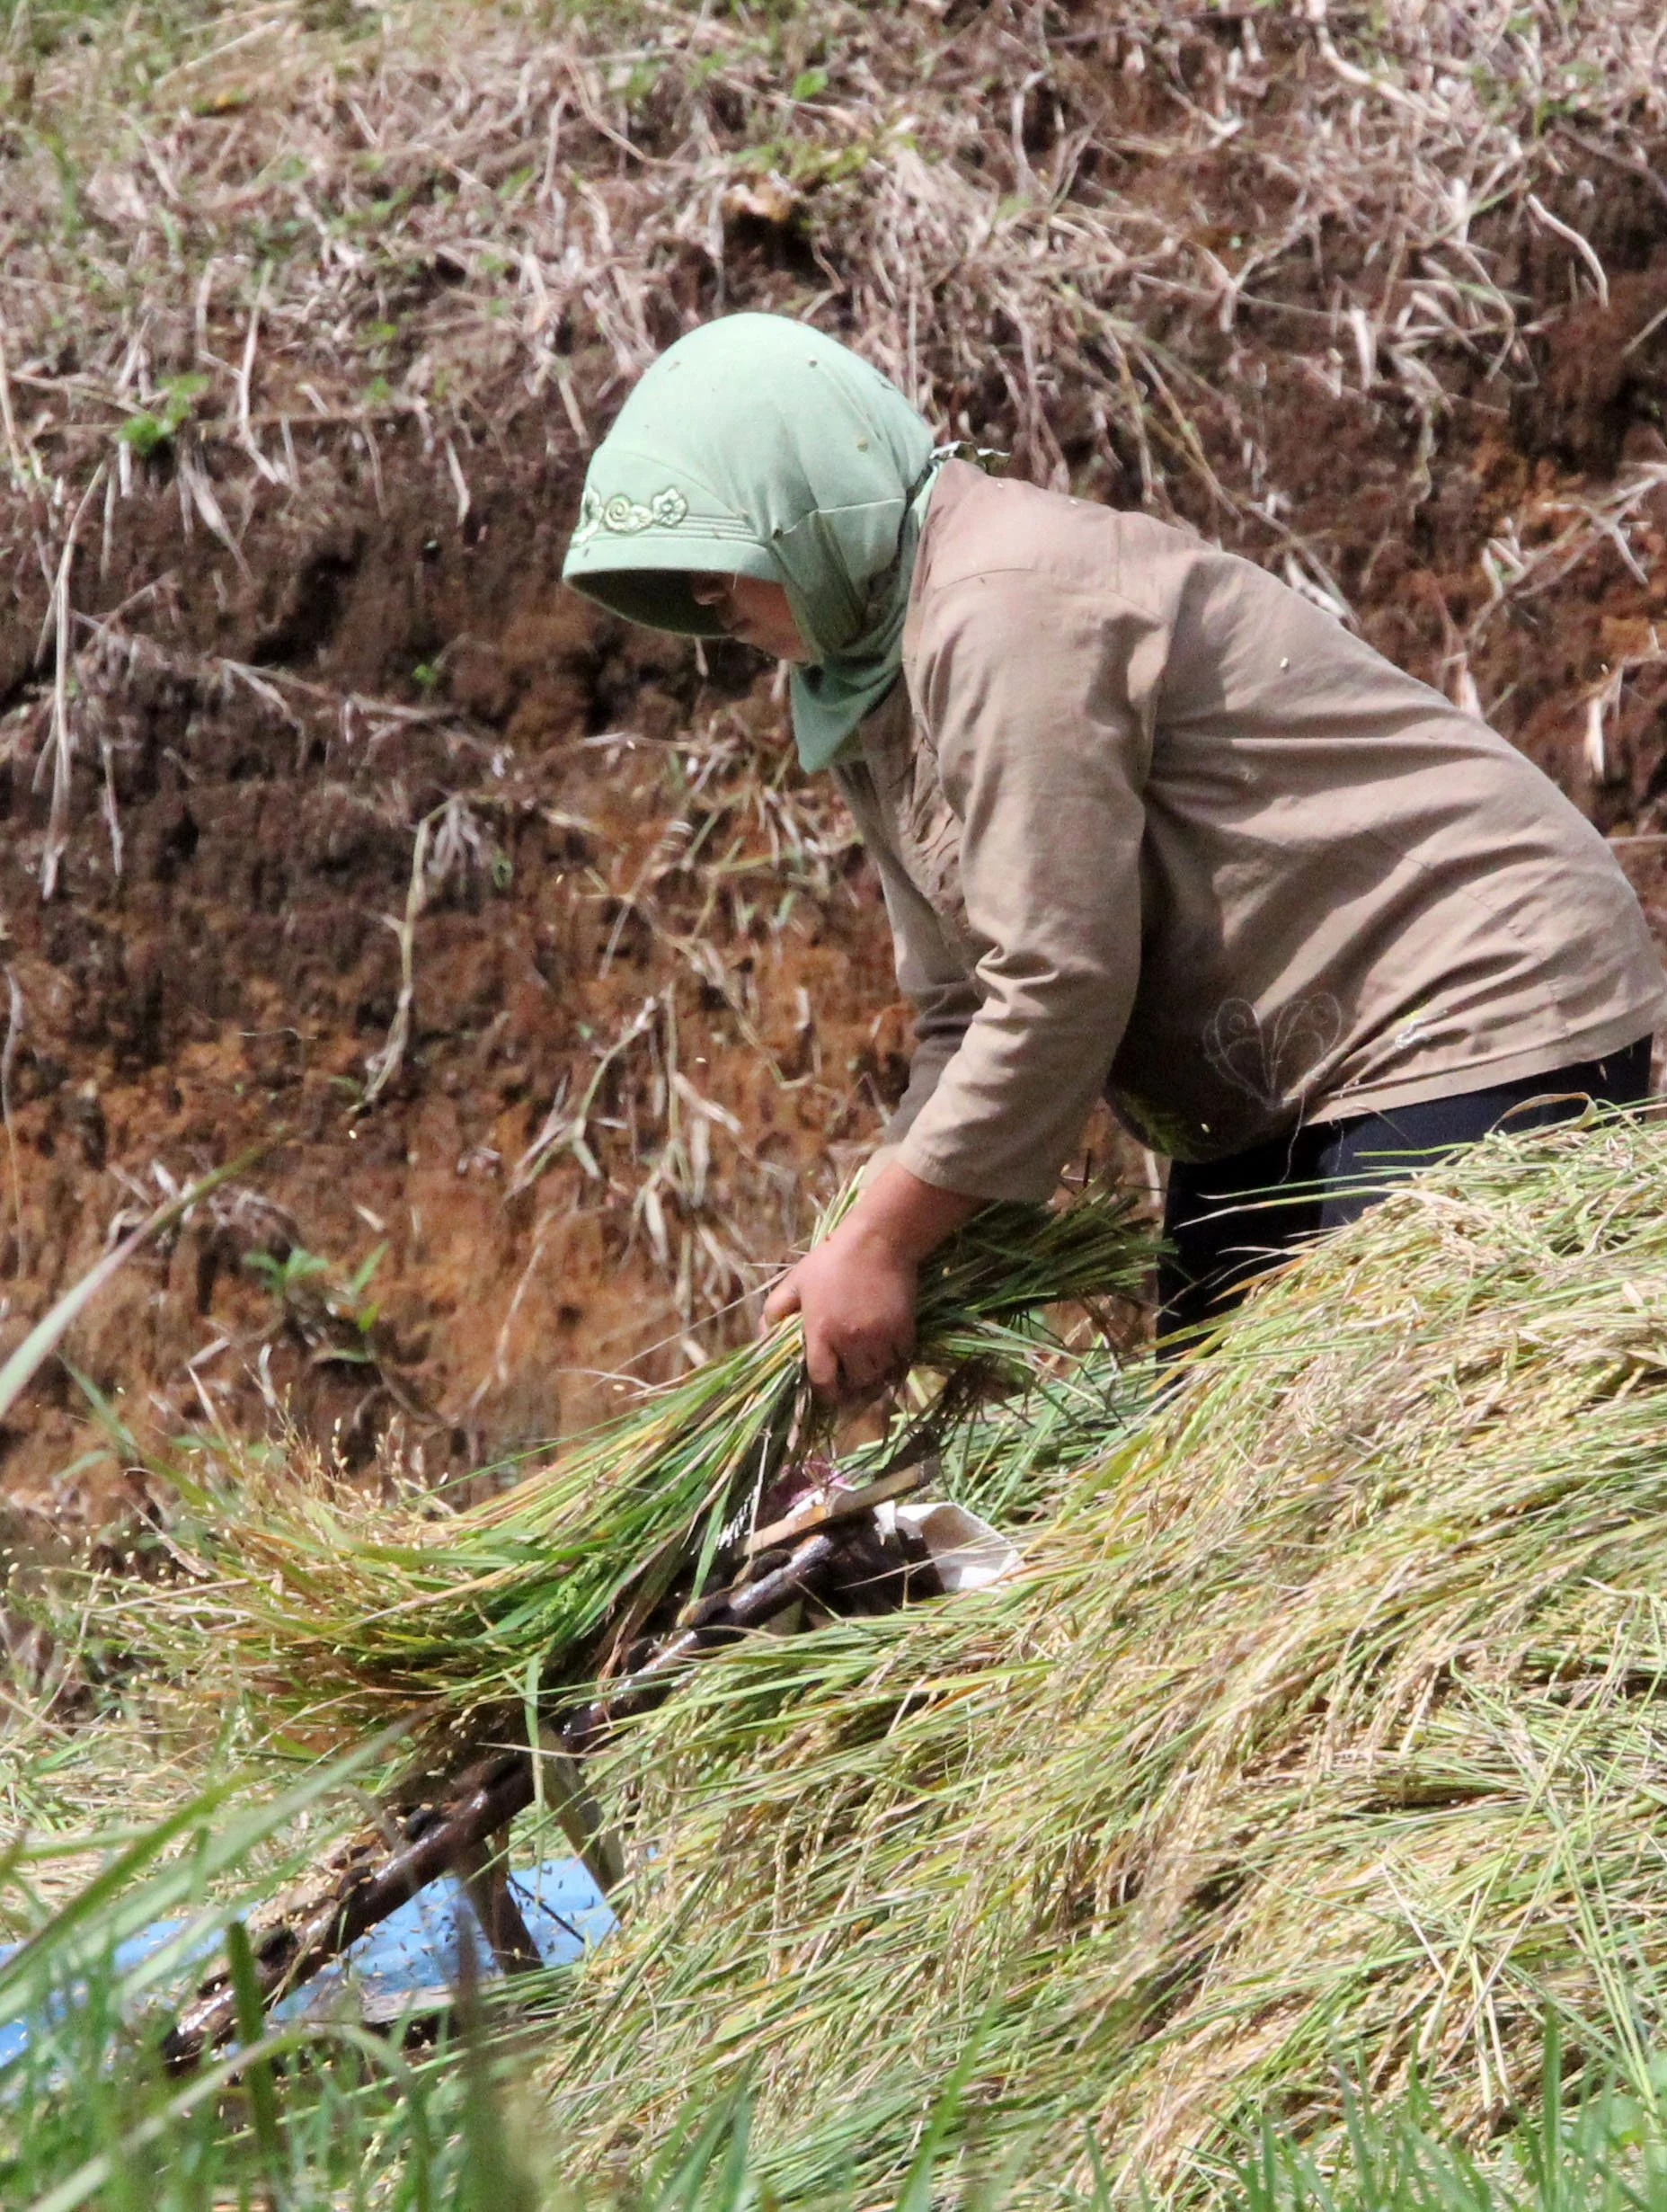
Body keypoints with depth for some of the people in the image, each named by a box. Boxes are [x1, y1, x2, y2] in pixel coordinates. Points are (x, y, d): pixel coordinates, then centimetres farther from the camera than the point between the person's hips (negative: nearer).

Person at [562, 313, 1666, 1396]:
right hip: (1271, 1087, 11)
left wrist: (881, 1240, -17)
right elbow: (967, 1015, 11)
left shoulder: (1001, 612, -21)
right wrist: (877, 1243, -2)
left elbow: (1060, 986, -24)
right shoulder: (871, 673, 11)